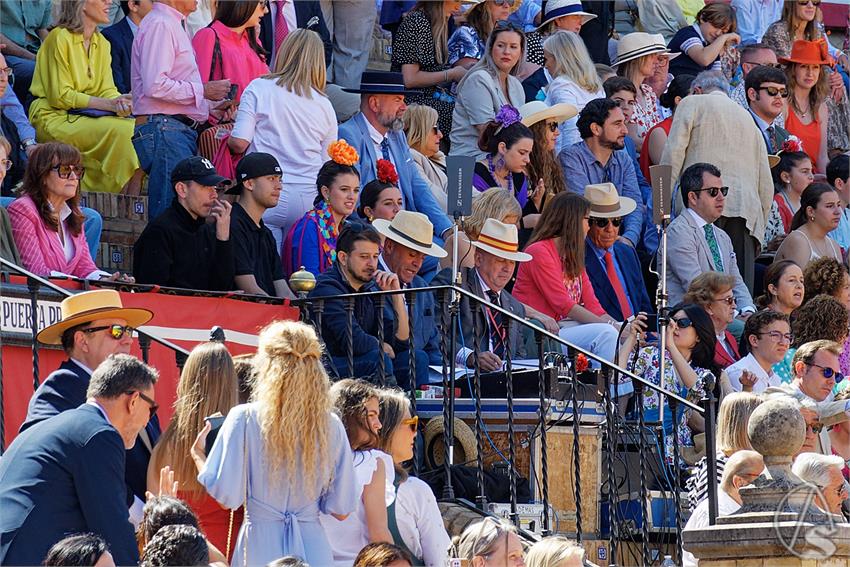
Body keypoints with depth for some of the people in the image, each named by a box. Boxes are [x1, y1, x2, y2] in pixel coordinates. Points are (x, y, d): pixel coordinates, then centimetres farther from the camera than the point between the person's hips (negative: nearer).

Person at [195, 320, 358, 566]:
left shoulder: (245, 419, -7)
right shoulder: (331, 425, 1)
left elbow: (228, 497, -8)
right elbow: (340, 508, 4)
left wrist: (198, 456, 8)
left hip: (260, 546, -2)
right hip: (313, 545, 2)